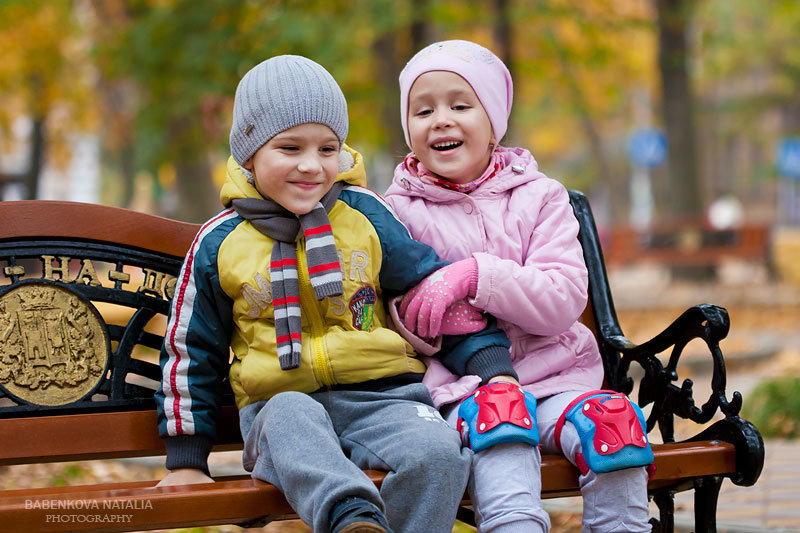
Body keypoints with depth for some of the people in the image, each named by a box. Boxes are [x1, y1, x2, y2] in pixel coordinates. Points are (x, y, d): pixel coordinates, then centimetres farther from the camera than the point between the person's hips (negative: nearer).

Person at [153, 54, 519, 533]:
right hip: (280, 401, -1)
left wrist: (495, 370, 3)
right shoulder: (220, 243, 5)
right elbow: (191, 351, 15)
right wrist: (187, 459, 13)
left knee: (438, 454, -29)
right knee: (289, 418, -37)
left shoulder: (365, 214, 6)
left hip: (381, 392, 1)